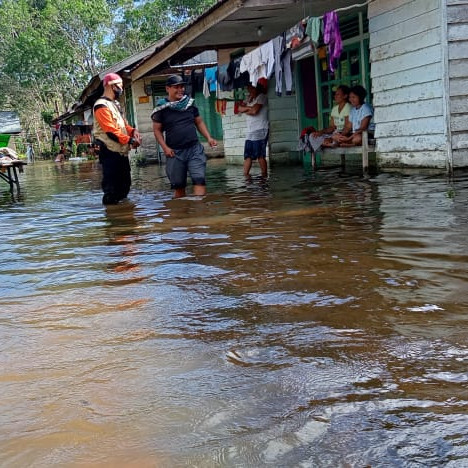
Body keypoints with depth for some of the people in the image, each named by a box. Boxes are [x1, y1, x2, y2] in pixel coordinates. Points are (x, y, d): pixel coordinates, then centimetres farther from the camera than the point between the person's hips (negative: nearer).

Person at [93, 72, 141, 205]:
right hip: (111, 153, -10)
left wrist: (133, 131, -1)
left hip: (122, 152, 10)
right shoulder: (102, 106, -14)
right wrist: (130, 140, -20)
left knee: (125, 185, 18)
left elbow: (123, 123, 20)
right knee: (111, 191, -7)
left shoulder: (115, 104, 18)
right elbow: (111, 131, -21)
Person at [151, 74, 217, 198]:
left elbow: (199, 122, 17)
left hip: (194, 148, 2)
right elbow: (157, 129, 3)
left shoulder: (190, 103, 10)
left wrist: (208, 138, 3)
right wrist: (165, 147, -9)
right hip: (174, 152, -1)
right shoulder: (162, 108, 1)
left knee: (199, 180, -14)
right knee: (178, 186, 5)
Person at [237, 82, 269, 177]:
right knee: (248, 155, 3)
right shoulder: (249, 99, 21)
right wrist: (249, 108, -7)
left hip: (260, 131, -7)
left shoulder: (261, 97, -2)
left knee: (260, 155, -8)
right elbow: (240, 108, 9)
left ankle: (264, 176, -4)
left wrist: (245, 110, 2)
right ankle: (245, 175, 6)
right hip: (250, 132, 7)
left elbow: (254, 111, -14)